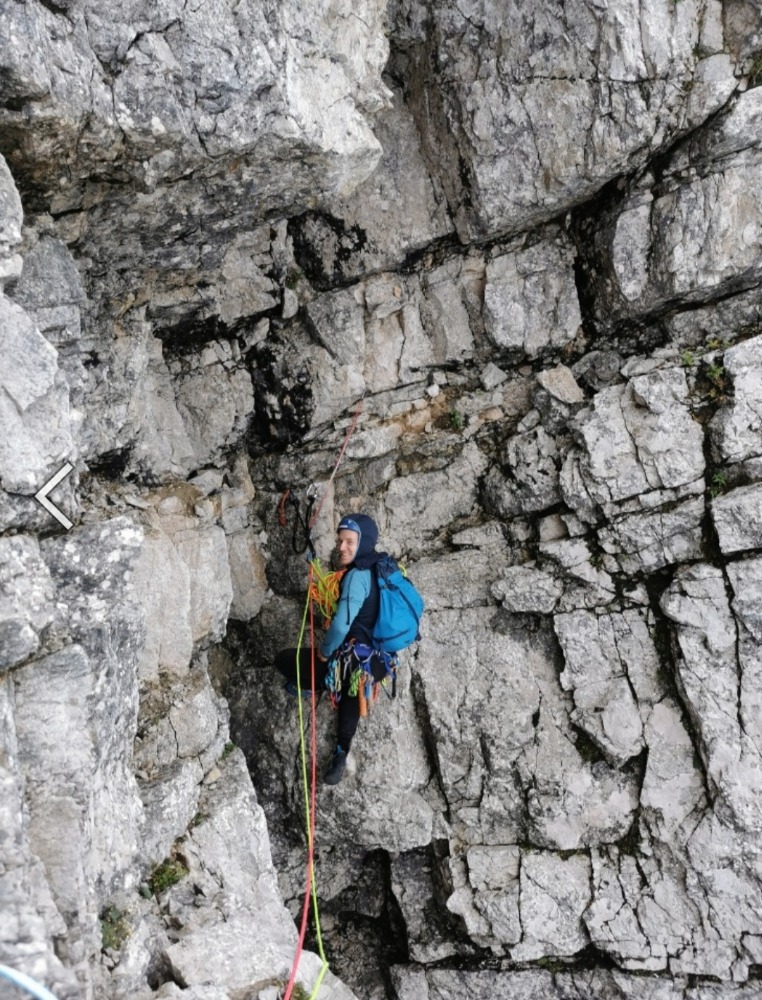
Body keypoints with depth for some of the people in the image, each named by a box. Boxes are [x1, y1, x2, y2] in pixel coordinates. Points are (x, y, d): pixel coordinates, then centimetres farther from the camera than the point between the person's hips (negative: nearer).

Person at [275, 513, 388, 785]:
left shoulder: (357, 576, -19)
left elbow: (341, 624, -29)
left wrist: (325, 652, -10)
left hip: (357, 661, -8)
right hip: (380, 660, 8)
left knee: (284, 659, 4)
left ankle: (316, 687, 26)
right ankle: (341, 755, 45)